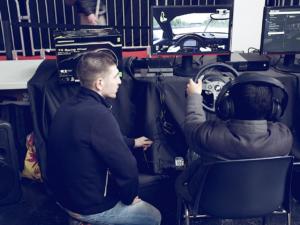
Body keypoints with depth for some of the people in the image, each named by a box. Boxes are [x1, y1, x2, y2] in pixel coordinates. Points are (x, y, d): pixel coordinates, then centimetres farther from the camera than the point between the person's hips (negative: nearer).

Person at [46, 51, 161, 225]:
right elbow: (126, 167, -29)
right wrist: (130, 197, -8)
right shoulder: (98, 115, -31)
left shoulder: (68, 106, -1)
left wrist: (133, 142, 27)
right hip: (90, 207, -8)